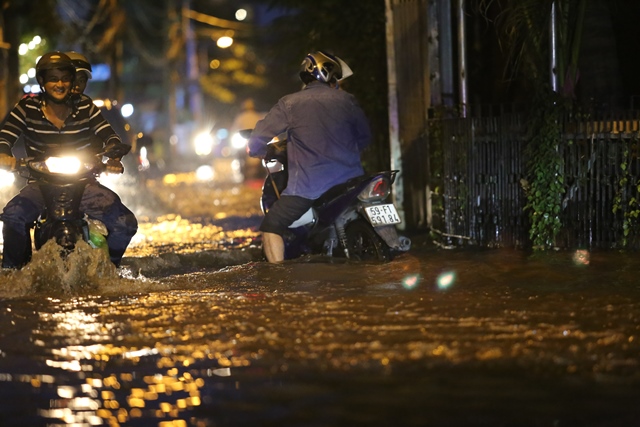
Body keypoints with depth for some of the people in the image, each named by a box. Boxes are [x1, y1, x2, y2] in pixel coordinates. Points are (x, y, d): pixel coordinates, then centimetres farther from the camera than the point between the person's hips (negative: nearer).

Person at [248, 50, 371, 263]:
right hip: (350, 180, 3)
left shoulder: (289, 104, -1)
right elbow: (364, 137, 18)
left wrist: (258, 149, 22)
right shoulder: (346, 100, 5)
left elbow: (256, 142, -1)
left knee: (270, 227, 7)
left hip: (309, 188, -3)